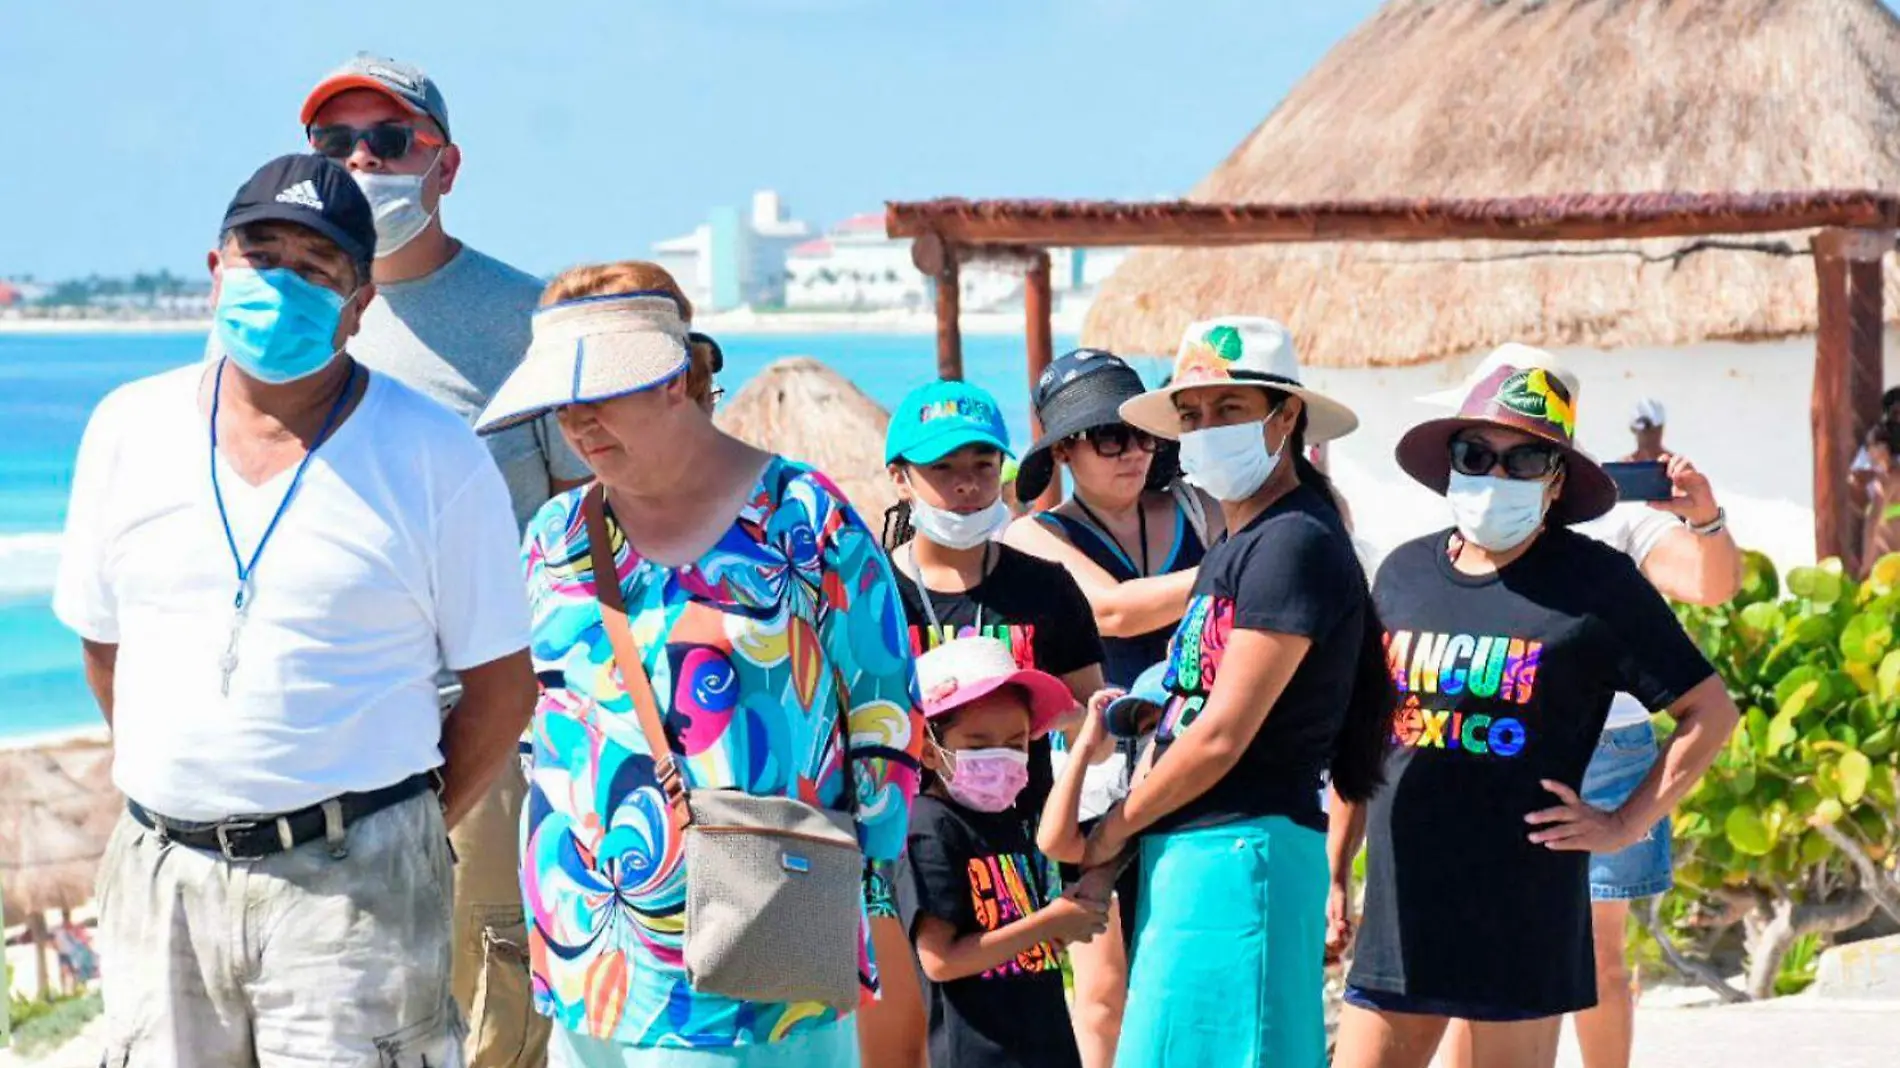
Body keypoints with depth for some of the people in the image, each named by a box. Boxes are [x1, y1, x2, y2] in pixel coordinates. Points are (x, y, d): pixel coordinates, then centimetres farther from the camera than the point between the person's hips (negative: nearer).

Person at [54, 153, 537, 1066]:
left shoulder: (435, 456, -2)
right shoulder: (129, 430, 7)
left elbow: (502, 686, 2)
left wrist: (403, 838, 4)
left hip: (351, 882, -4)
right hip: (159, 882, 4)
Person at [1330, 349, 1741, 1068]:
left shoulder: (1595, 582, -2)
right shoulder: (1405, 572, 10)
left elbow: (1709, 711, 2)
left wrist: (1625, 825, -4)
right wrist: (1334, 871, 16)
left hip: (1524, 920, -4)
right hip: (1399, 910, 4)